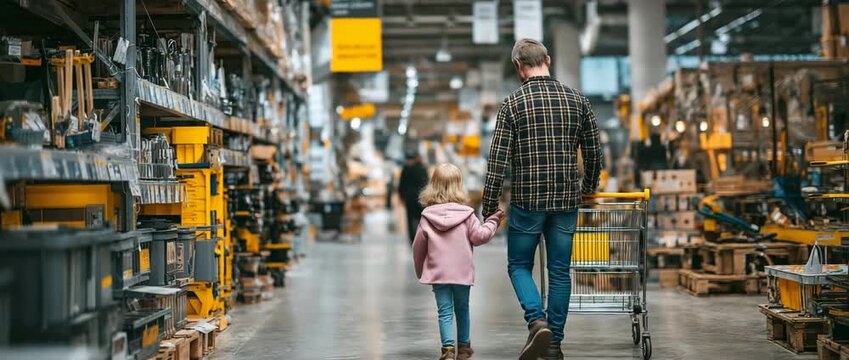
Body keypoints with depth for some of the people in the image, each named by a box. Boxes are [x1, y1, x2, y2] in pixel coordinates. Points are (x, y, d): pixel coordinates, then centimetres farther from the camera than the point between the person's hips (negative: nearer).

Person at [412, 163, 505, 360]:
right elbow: (479, 236, -4)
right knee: (462, 308, 17)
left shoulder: (427, 216, -1)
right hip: (462, 271, 0)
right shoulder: (466, 214, -7)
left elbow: (418, 247, 3)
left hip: (437, 272, 0)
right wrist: (493, 221, 11)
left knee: (444, 311, 2)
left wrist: (420, 271, 17)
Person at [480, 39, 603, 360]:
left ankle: (537, 322, -9)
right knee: (559, 271, 10)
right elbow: (594, 153, 8)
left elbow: (498, 161, -9)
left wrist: (489, 207, -2)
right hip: (566, 201, 3)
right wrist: (588, 187, 25)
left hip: (526, 201, -3)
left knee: (519, 265, 13)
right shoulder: (577, 100, 3)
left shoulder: (513, 103, -7)